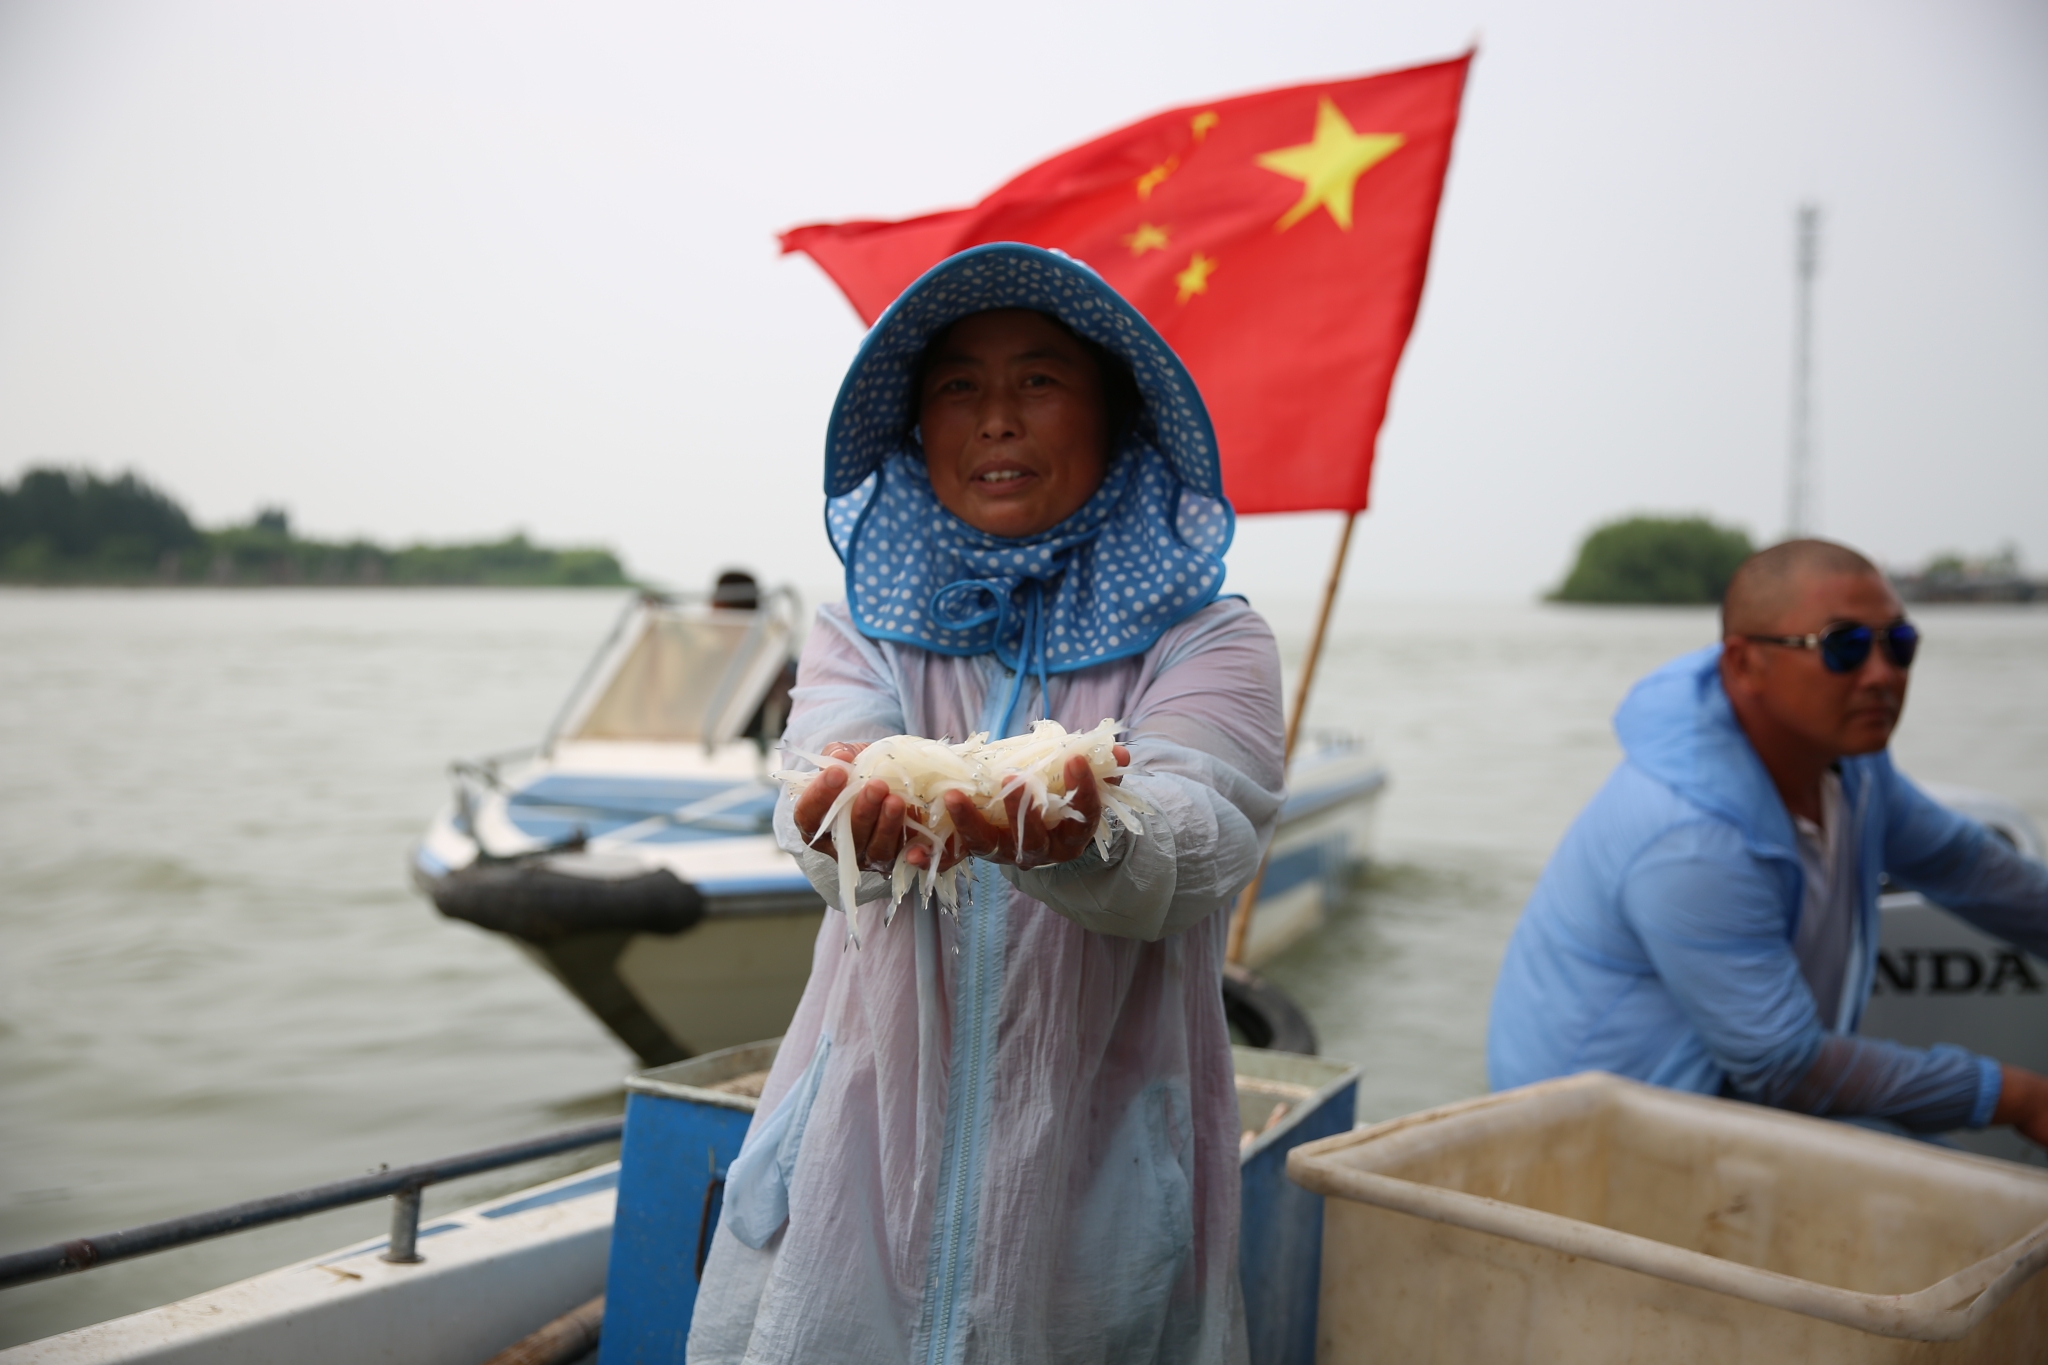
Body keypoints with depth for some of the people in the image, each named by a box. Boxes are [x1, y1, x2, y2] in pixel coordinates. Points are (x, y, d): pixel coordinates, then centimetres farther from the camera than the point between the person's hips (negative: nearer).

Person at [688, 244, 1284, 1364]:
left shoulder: (1210, 643, -3)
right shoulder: (863, 628, 5)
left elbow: (1192, 846, -21)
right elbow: (836, 743, -16)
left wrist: (1082, 838, -44)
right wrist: (853, 813, -40)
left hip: (1097, 1180, -1)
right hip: (866, 1167, 2)